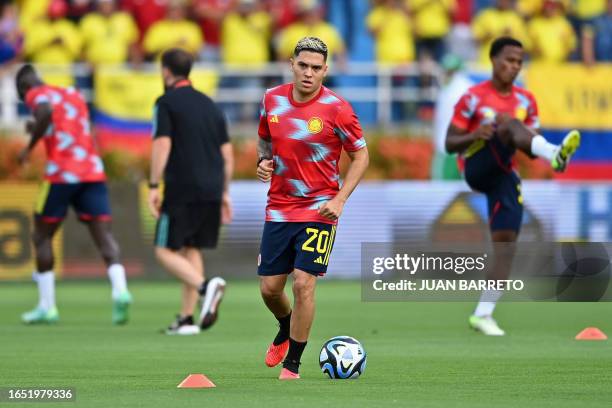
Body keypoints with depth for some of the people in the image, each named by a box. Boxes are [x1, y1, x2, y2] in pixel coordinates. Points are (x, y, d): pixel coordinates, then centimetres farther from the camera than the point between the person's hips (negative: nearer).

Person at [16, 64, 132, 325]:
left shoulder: (37, 95, 3)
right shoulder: (74, 96, 24)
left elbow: (46, 111, -20)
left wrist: (30, 146, -11)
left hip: (61, 174, -5)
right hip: (93, 172, 5)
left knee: (42, 236, 10)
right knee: (103, 235, -3)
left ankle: (47, 306, 10)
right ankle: (120, 289, -26)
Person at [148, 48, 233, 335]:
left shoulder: (166, 103, -3)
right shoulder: (209, 105, 17)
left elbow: (162, 146, -14)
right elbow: (227, 154, 15)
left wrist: (153, 187, -13)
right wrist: (224, 193, 20)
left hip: (181, 191, -6)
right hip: (211, 192, 6)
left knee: (165, 251, -1)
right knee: (191, 250, 13)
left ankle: (205, 286, -27)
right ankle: (187, 319, 8)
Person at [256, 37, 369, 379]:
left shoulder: (336, 109, -12)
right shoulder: (273, 100, 1)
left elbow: (361, 156, -4)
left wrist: (339, 200, -13)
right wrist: (264, 161, -2)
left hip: (318, 210, -4)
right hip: (278, 208, 4)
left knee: (303, 284, -13)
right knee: (270, 287, 7)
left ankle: (292, 364, 1)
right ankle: (286, 331, 41)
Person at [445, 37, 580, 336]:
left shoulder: (526, 101, 13)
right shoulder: (474, 98, -1)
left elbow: (530, 149, 14)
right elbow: (450, 144, -2)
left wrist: (536, 149, -10)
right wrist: (474, 135, -22)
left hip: (503, 175, 5)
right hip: (476, 168, -5)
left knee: (506, 242, -7)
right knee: (509, 122, -30)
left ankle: (483, 314, 0)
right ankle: (555, 154, -60)